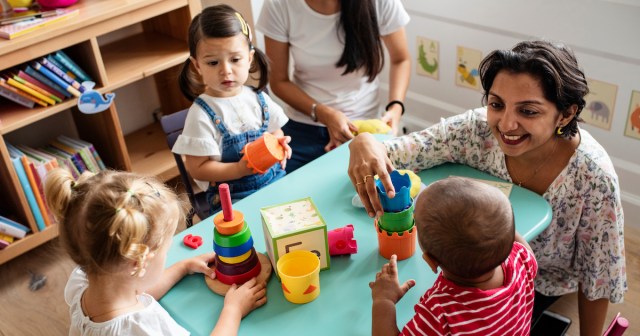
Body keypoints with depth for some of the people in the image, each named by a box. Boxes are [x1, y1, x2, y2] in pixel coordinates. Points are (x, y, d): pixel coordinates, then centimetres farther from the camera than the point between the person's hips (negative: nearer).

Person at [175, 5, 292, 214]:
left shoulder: (259, 99, 4)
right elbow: (198, 169, -11)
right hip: (233, 197, -5)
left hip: (275, 182, 5)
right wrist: (240, 169, -21)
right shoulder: (202, 114, -12)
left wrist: (280, 147, -4)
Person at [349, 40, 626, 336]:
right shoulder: (478, 129, -26)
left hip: (541, 283, -2)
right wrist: (364, 143, -47)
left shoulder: (593, 177, -32)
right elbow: (393, 151, -23)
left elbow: (597, 278, -18)